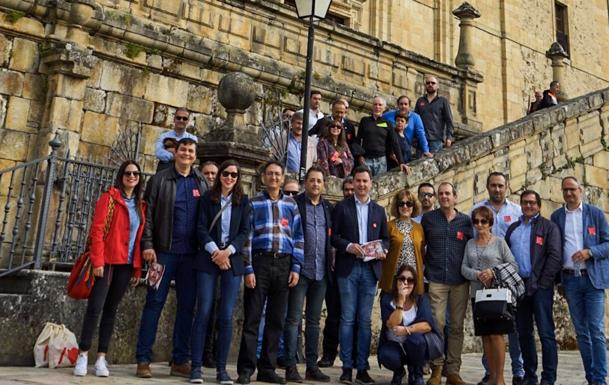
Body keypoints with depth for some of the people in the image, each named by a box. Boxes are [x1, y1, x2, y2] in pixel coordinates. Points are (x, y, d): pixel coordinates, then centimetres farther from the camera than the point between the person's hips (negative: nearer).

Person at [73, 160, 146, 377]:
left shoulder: (140, 205, 14)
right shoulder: (109, 197, -1)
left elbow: (139, 237, 13)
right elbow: (97, 230, -9)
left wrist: (138, 268, 8)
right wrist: (97, 261, -16)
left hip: (126, 264, 5)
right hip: (107, 261, -5)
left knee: (111, 309, 7)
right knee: (95, 306, -7)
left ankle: (101, 358, 11)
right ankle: (83, 355, 5)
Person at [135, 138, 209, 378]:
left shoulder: (202, 183, 12)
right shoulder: (160, 180, 4)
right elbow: (148, 213, -1)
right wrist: (148, 245, -10)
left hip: (191, 254, 3)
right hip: (164, 251, -3)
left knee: (187, 306, 6)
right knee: (154, 303, 0)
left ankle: (180, 361, 15)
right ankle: (143, 360, 8)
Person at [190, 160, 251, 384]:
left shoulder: (243, 201, 11)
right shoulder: (208, 198, 9)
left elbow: (244, 231, 4)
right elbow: (201, 228, 0)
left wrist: (228, 251, -10)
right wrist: (215, 251, -12)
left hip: (232, 261, 1)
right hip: (208, 259, -1)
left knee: (226, 316, -2)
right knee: (203, 312, -5)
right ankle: (196, 367, 0)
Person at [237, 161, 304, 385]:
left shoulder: (291, 205, 14)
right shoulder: (254, 203, 6)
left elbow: (298, 238, 11)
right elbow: (247, 237, 1)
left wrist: (296, 268, 2)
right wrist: (248, 269, -8)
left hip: (283, 264, 3)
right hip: (260, 262, -3)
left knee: (276, 319, 6)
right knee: (252, 317, -2)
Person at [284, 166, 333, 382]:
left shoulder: (329, 208, 13)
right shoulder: (294, 203, -2)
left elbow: (332, 236, 16)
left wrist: (331, 263, 5)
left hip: (321, 271, 5)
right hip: (300, 269, -5)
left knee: (314, 320, 10)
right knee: (294, 318, -2)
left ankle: (312, 366, 16)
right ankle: (291, 366, 4)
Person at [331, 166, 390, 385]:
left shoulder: (379, 210, 15)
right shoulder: (342, 207, 6)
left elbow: (385, 238, 14)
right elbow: (333, 235, 0)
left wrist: (382, 250, -6)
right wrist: (349, 246, -16)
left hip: (370, 269, 3)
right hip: (348, 268, -2)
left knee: (365, 320, 4)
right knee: (347, 318, -1)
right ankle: (347, 367, 5)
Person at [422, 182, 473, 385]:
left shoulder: (466, 221, 9)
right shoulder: (428, 218, 7)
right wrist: (425, 266, 8)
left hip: (460, 281, 2)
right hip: (436, 280, -1)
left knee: (457, 326, 4)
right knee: (437, 324, -6)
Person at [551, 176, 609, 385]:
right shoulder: (556, 216, 9)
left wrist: (589, 252, -16)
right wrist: (557, 278, 4)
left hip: (592, 278, -2)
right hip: (570, 280, 2)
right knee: (581, 332, 7)